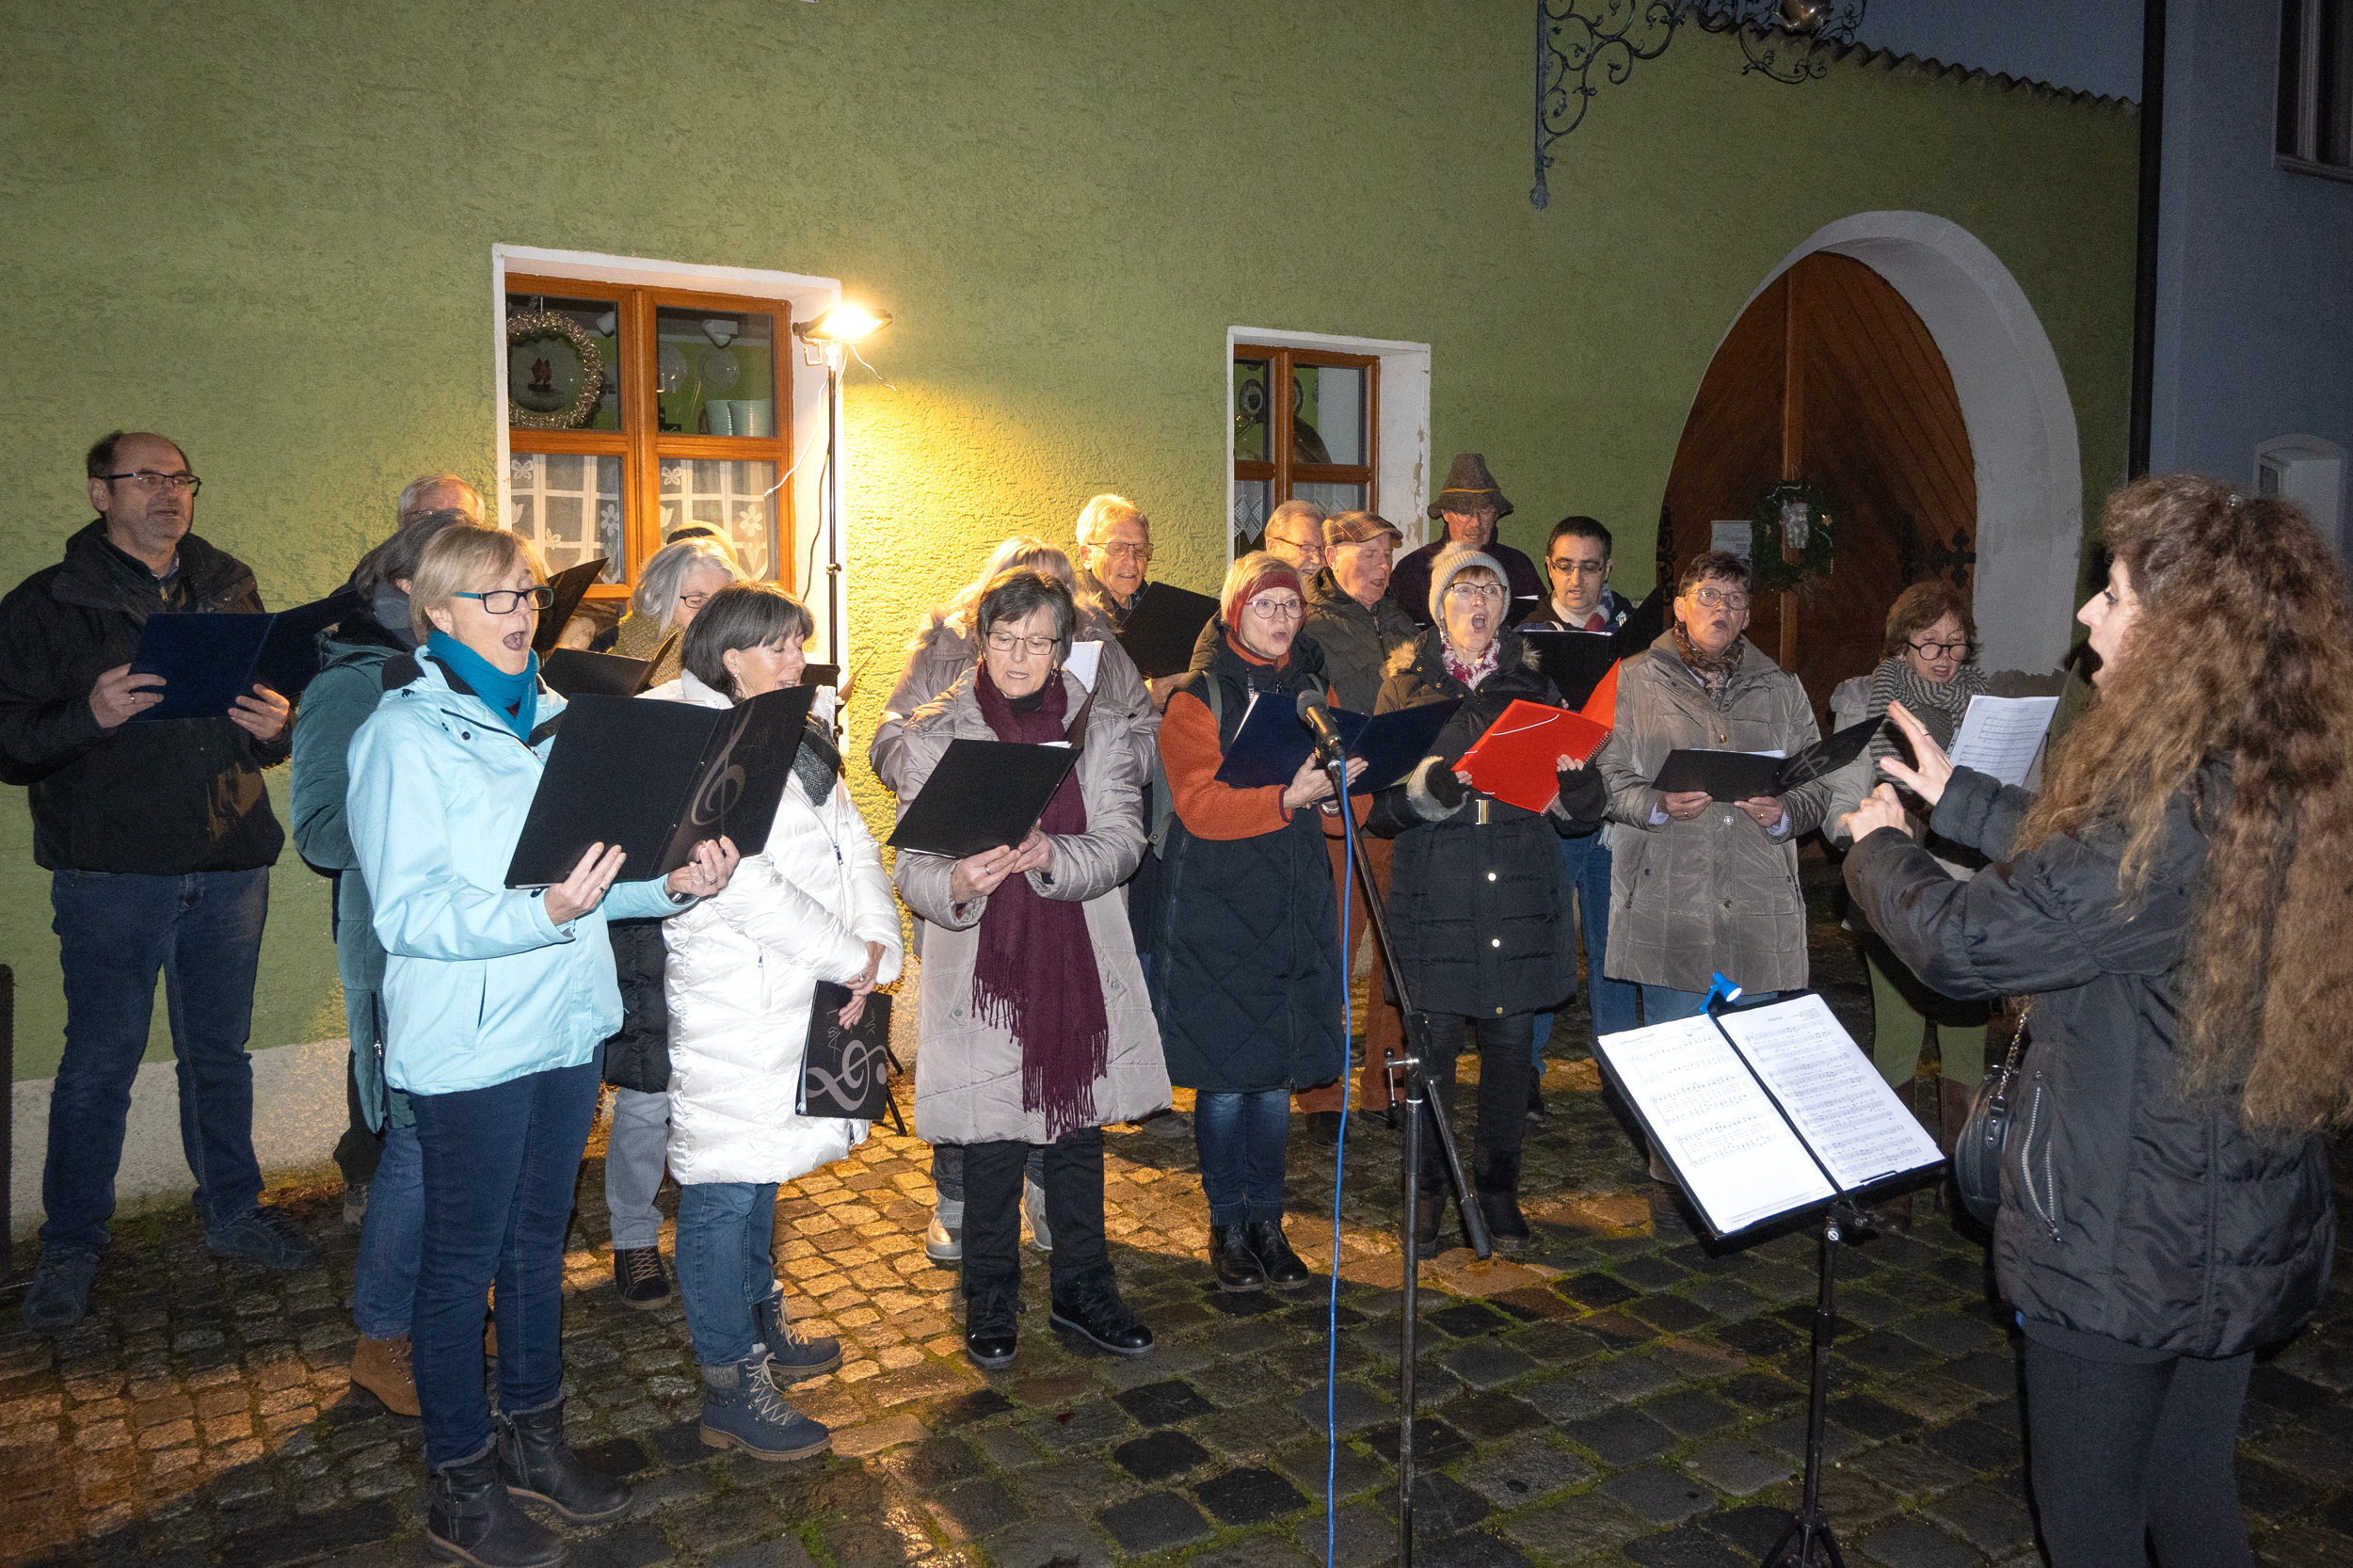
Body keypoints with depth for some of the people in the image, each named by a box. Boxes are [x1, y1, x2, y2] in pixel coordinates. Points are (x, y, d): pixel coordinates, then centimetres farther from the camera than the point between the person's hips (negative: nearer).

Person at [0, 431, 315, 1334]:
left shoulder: (230, 592, 11)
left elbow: (270, 718, 17)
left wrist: (276, 725, -5)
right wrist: (91, 715, -23)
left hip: (228, 867, 4)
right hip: (110, 871, -3)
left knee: (220, 1052, 14)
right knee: (98, 1063, 5)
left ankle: (233, 1212, 29)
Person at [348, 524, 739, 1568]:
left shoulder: (549, 717, 8)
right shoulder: (406, 735, -13)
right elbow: (406, 913, -20)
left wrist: (671, 882, -6)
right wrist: (545, 911, -33)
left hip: (564, 1027, 7)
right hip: (468, 1043, -7)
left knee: (539, 1239, 19)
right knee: (463, 1259, 7)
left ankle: (535, 1439, 36)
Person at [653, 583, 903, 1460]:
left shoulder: (799, 736, 14)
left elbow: (852, 844, 10)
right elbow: (739, 883, -23)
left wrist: (878, 947, -5)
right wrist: (848, 958, -18)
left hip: (802, 994, 10)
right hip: (733, 1002, -9)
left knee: (763, 1168, 22)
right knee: (724, 1191, -1)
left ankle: (762, 1329, 37)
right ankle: (731, 1392, 9)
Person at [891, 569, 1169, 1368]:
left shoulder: (1098, 730, 4)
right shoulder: (936, 733, 0)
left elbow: (1122, 841, -6)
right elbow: (910, 863, -5)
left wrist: (1051, 855, -26)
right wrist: (956, 884, -29)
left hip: (1080, 964, 2)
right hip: (982, 969, -2)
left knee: (1079, 1132, 13)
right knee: (991, 1145, 5)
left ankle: (1083, 1287, 30)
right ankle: (990, 1299, 25)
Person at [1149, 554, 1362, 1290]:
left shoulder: (1314, 691, 13)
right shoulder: (1198, 698, -3)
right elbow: (1201, 806, -15)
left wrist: (1342, 781, -9)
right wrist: (1288, 796, -27)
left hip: (1294, 909, 4)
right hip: (1218, 912, -4)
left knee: (1278, 1074, 9)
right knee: (1225, 1078, 0)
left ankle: (1267, 1221, 22)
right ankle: (1227, 1226, 16)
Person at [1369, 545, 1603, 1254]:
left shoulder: (1533, 685, 11)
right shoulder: (1407, 686, 6)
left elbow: (1583, 808, 9)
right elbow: (1378, 807, -1)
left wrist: (1573, 777, -14)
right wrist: (1428, 788, -21)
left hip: (1520, 886, 2)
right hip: (1435, 889, -2)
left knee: (1510, 1042, 6)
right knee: (1434, 1044, -1)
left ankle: (1498, 1188, 21)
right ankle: (1427, 1195, 15)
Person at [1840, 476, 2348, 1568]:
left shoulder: (2178, 804, -29)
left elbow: (1970, 943, -24)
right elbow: (2089, 863, 16)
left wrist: (1878, 847, -5)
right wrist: (1957, 798, 21)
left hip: (2122, 1238, -9)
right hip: (2242, 1232, 9)